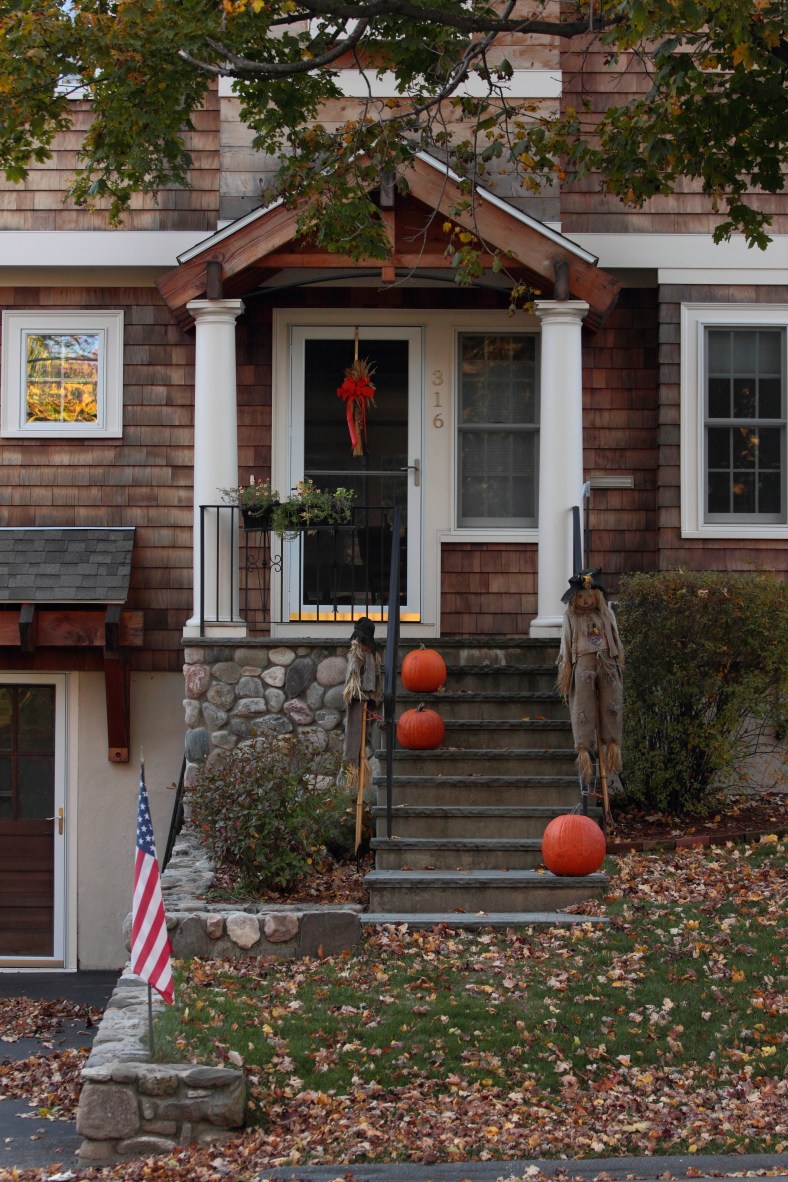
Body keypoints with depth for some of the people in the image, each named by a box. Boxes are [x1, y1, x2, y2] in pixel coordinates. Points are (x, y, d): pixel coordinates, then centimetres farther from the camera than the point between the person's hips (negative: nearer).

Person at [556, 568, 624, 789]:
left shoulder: (606, 615, 13)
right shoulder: (571, 617, 9)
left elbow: (616, 642, 16)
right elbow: (566, 645, 8)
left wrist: (620, 667, 12)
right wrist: (565, 672, 3)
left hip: (607, 664, 2)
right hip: (583, 664, -2)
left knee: (611, 704, -3)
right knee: (582, 708, -6)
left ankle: (612, 744, -3)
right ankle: (583, 749, -9)